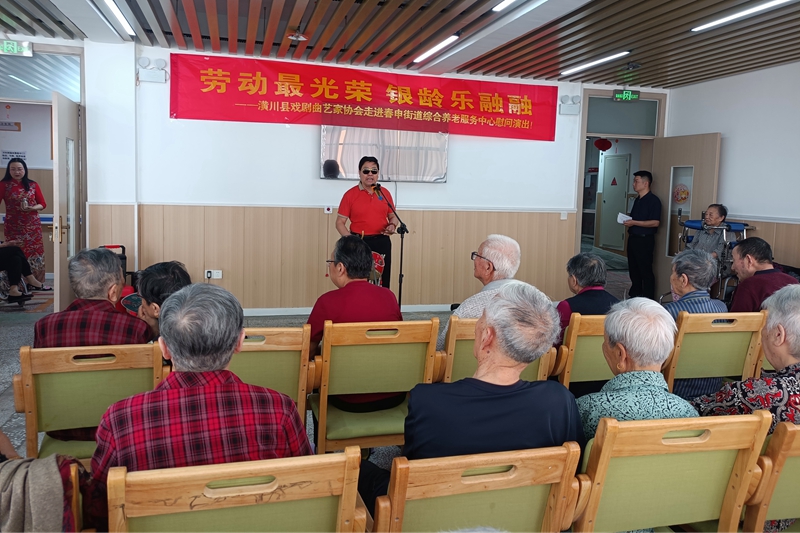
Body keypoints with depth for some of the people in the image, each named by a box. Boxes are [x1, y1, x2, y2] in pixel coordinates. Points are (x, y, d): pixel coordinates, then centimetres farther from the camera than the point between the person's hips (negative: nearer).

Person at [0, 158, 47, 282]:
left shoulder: (33, 185, 5)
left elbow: (43, 204, 7)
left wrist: (32, 208, -12)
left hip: (32, 226, 2)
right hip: (13, 227, -1)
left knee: (35, 254, 0)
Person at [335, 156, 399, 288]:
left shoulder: (385, 193, 6)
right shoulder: (350, 195, -3)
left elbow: (393, 216, 17)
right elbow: (340, 222, -2)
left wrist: (392, 225, -6)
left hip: (382, 242, 3)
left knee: (383, 282, 7)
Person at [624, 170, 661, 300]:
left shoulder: (653, 200, -11)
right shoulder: (637, 200, 15)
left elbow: (655, 222, -19)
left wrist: (634, 223, -20)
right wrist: (628, 222, 3)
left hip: (645, 240, -9)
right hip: (633, 238, 9)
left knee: (646, 271, -3)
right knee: (633, 269, 13)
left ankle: (648, 300, 3)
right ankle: (634, 296, 23)